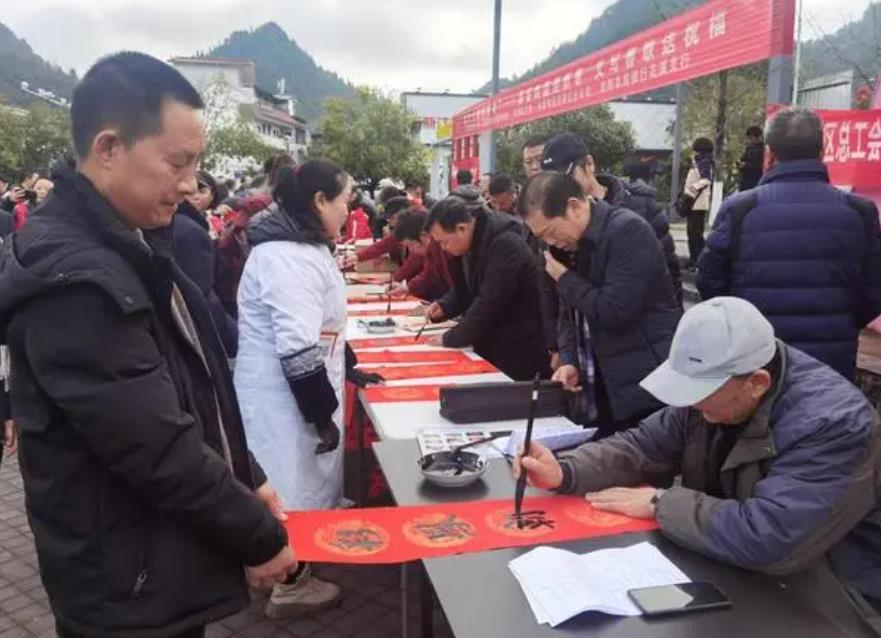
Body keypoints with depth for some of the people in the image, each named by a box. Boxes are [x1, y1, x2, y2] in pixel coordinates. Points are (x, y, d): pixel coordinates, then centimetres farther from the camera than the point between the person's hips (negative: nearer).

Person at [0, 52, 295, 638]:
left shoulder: (130, 246, 5)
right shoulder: (74, 282, -27)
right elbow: (160, 450, -27)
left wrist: (248, 479, 7)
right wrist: (259, 538, -15)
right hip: (129, 588, -8)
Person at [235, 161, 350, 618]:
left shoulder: (300, 244, 11)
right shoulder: (289, 256, -24)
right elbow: (298, 352, -28)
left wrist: (346, 370, 20)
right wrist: (323, 415, -22)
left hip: (297, 391, 10)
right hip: (285, 398, -10)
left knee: (303, 485, 21)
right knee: (296, 490, 5)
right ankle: (290, 587, 23)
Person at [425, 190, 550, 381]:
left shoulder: (505, 245, -24)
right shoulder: (469, 246, 4)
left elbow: (488, 305, -26)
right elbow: (463, 291, 15)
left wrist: (449, 339, -17)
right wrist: (443, 306, -6)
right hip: (490, 347, 8)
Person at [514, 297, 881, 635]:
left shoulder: (832, 425, -30)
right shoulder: (712, 386, -7)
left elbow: (766, 539, -39)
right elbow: (643, 447, 1)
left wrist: (661, 503, -26)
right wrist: (564, 472, -17)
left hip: (827, 606, -7)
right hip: (735, 567, 7)